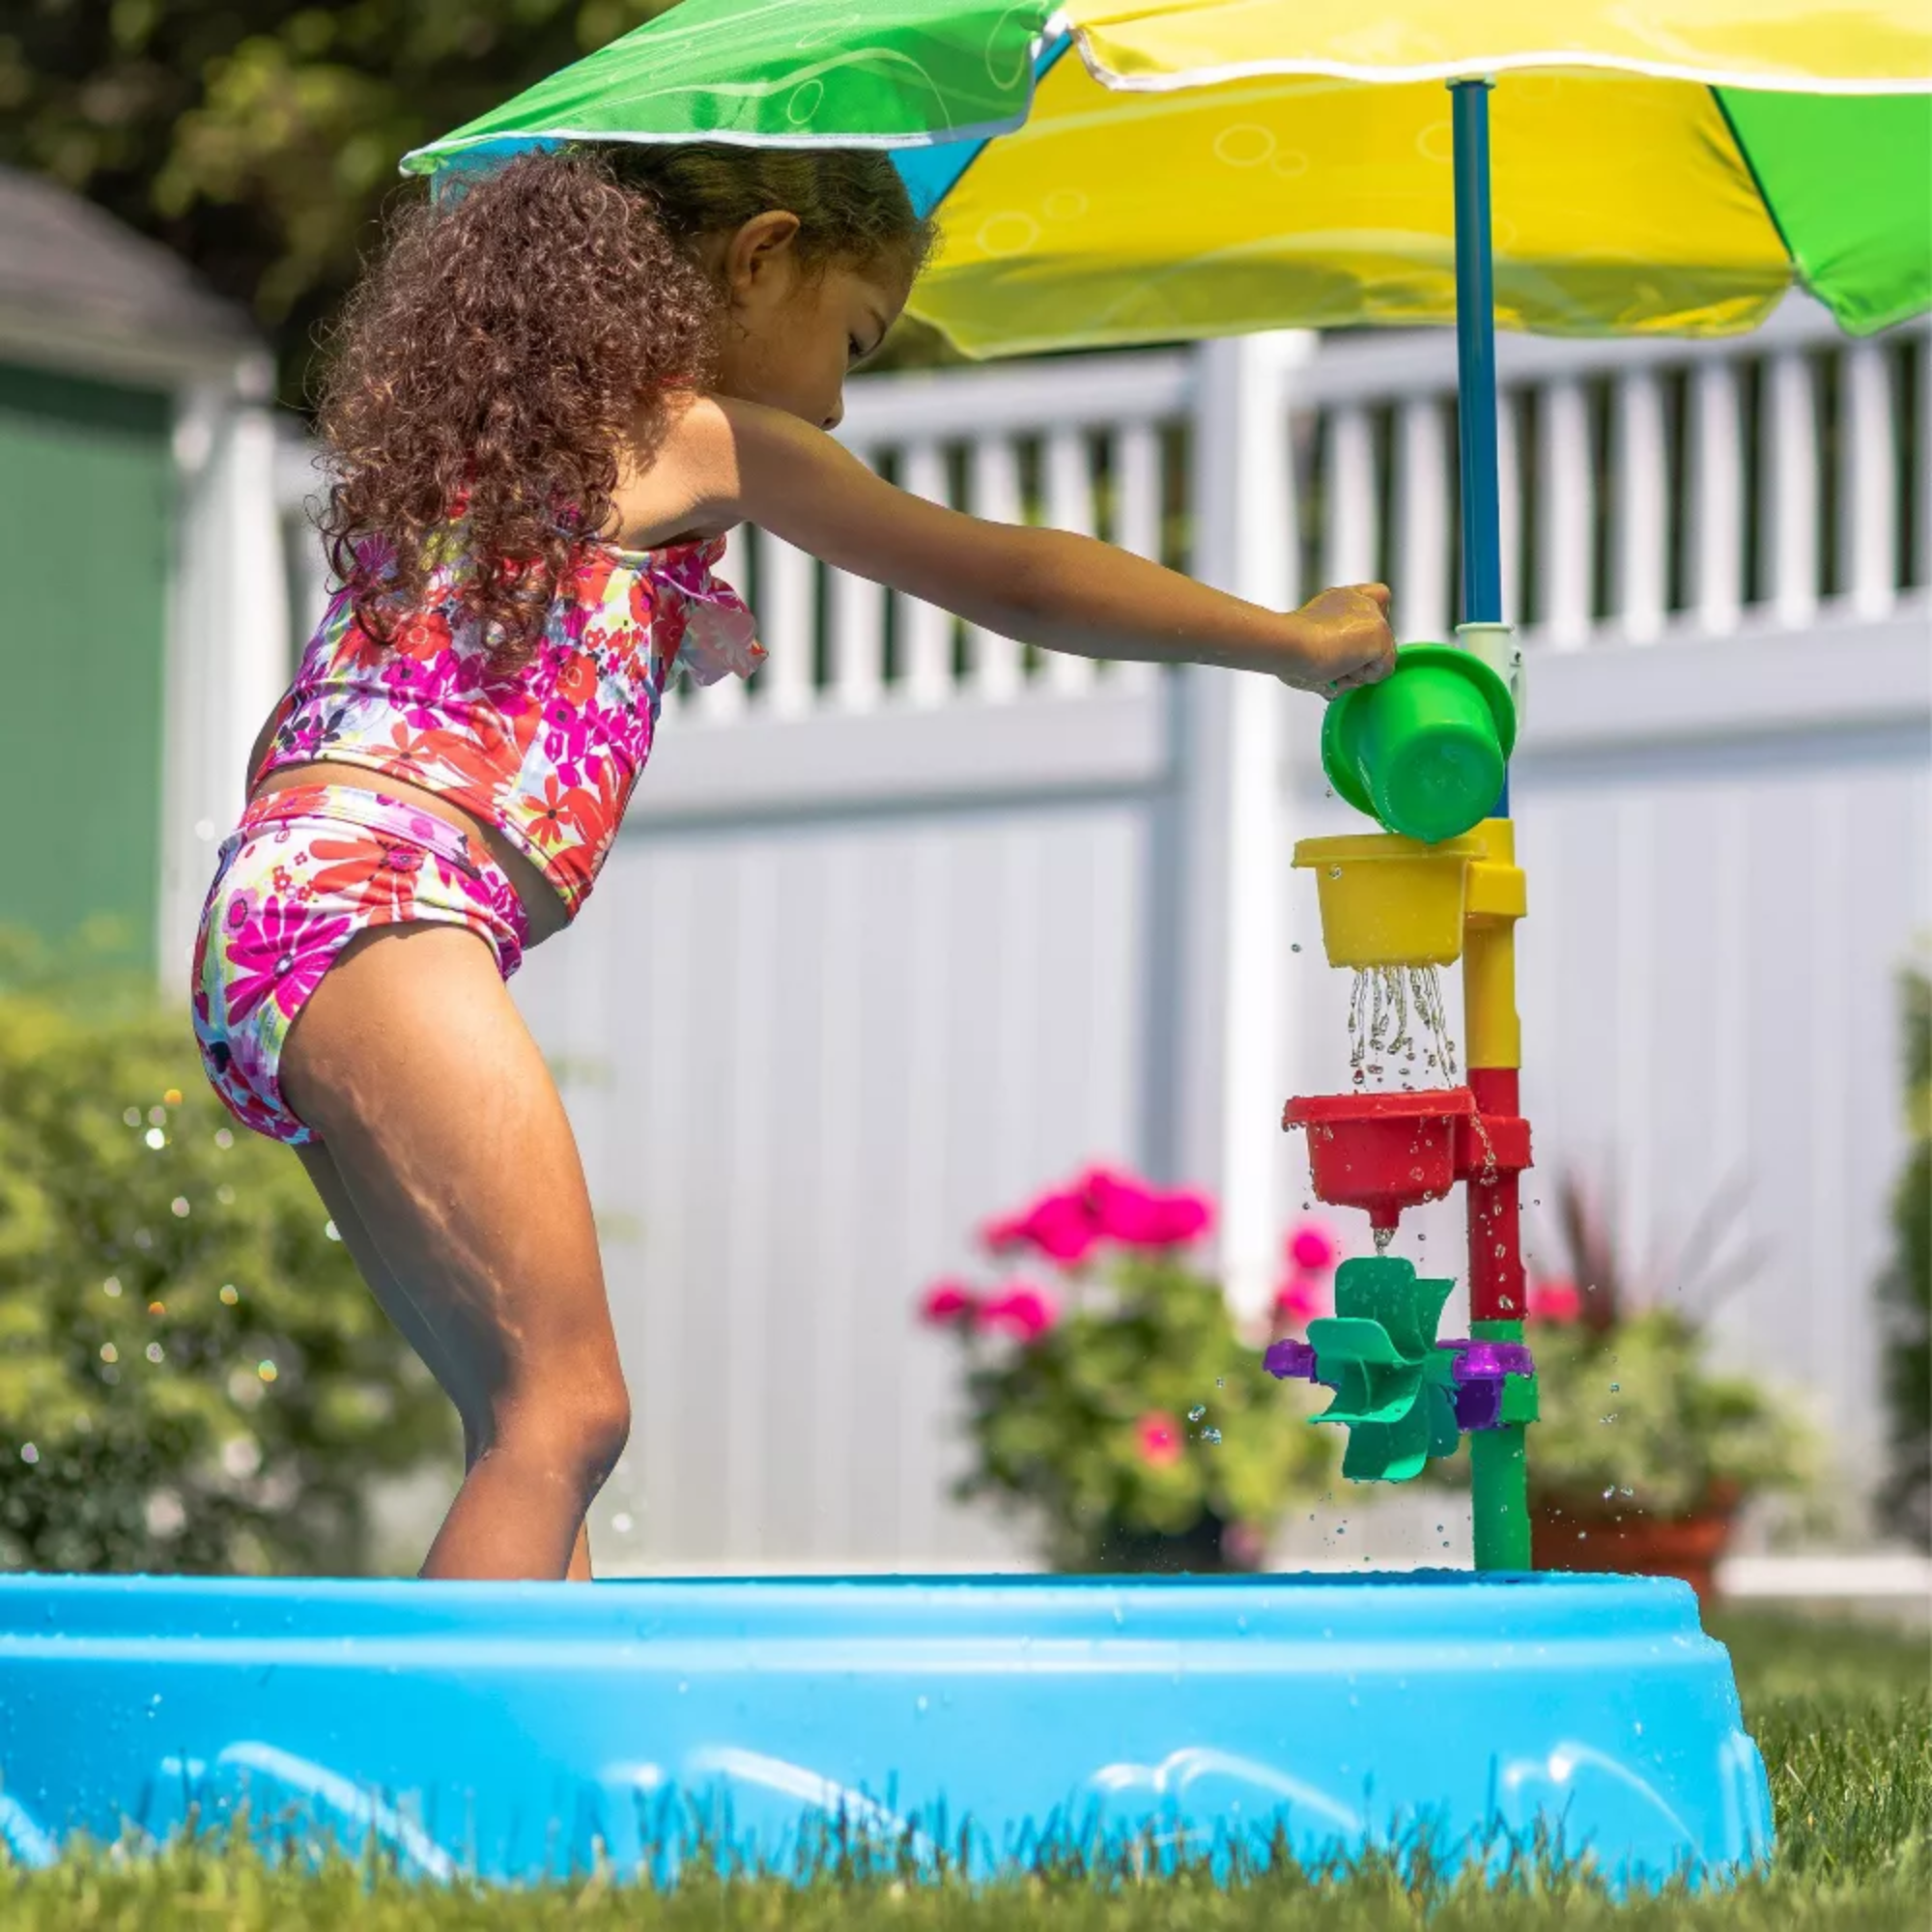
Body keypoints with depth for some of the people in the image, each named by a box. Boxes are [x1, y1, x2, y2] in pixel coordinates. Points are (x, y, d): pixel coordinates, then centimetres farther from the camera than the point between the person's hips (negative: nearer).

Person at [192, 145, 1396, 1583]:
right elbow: (1012, 580, 10)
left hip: (275, 920, 9)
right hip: (381, 910, -9)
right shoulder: (706, 438, 4)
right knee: (565, 1411, -12)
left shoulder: (485, 407, 26)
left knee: (529, 1428, 8)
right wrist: (1297, 641, 19)